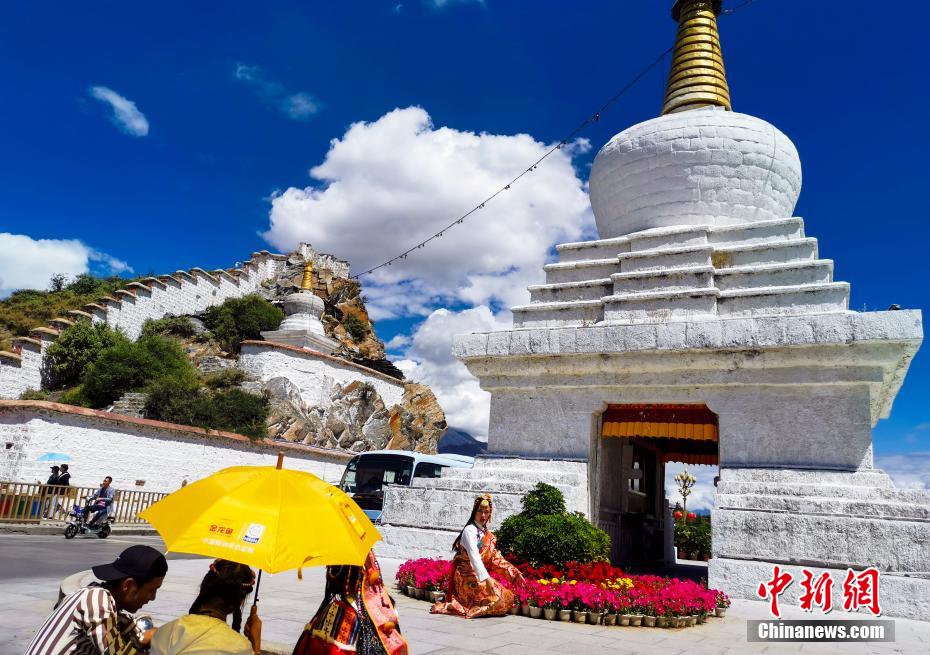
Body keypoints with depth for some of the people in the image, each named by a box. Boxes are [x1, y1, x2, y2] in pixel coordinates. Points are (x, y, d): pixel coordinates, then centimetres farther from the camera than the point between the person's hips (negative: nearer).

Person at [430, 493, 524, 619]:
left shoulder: (488, 534, 11)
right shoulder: (469, 531, -13)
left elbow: (496, 558, 11)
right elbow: (474, 557, -25)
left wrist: (515, 573, 2)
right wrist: (487, 579, -35)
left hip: (480, 575, 9)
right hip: (467, 577, -8)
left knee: (508, 595, -1)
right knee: (500, 598, -18)